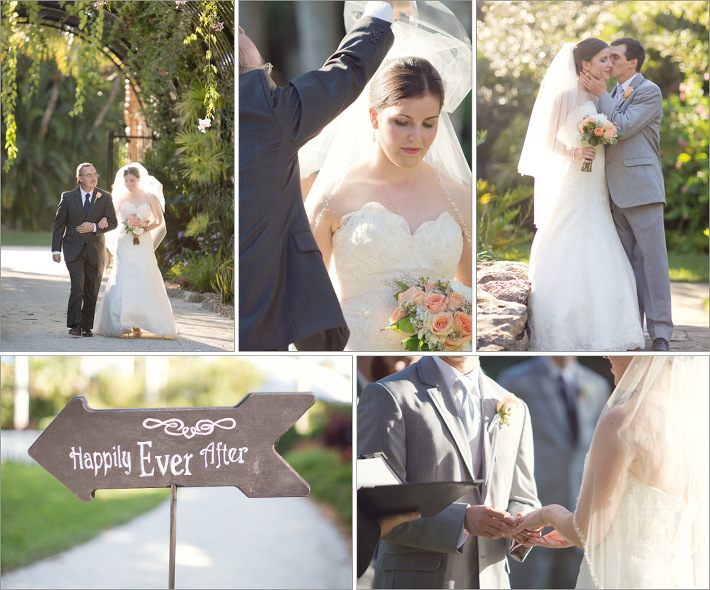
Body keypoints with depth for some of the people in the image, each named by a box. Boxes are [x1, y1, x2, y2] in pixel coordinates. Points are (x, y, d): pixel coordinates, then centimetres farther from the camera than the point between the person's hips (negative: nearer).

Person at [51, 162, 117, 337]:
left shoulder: (105, 197, 1)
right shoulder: (68, 197, 1)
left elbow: (113, 223, -1)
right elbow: (59, 224, 4)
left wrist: (94, 227, -18)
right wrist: (56, 249, -1)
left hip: (95, 251, 2)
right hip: (74, 250, -2)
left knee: (92, 291, 7)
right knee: (77, 287, -15)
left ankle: (87, 326, 17)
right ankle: (75, 325, -14)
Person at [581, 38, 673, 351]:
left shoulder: (650, 91, -4)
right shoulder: (612, 95, 21)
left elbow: (623, 127, -14)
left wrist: (600, 94, -8)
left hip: (642, 189, -8)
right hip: (617, 193, 8)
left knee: (652, 258, -8)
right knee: (627, 260, 8)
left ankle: (660, 333, -9)